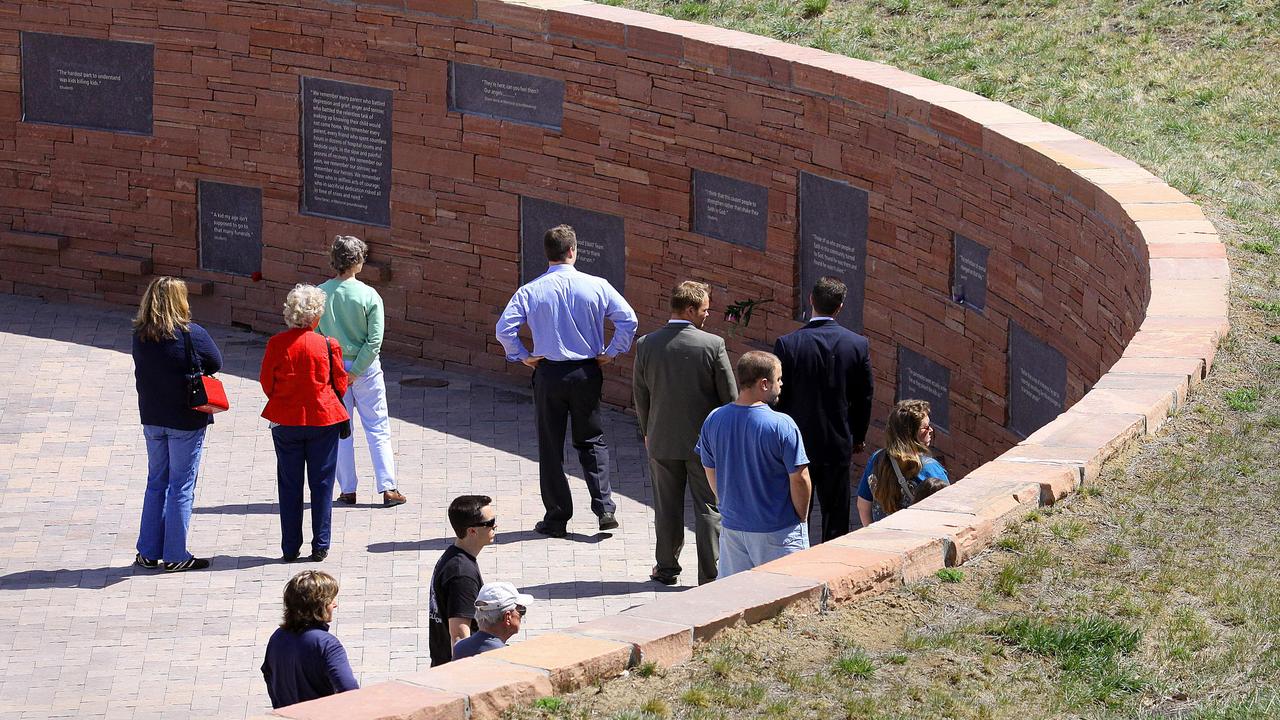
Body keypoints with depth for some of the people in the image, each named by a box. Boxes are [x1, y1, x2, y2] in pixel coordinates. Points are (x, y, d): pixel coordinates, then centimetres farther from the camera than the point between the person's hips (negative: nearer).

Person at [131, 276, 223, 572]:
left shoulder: (140, 336, -3)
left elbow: (142, 370, 8)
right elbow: (216, 364, -4)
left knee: (156, 482, 17)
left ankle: (148, 552, 20)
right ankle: (175, 556, 7)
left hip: (151, 417, 5)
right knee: (181, 486, 4)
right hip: (186, 420, -5)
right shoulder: (192, 335, -17)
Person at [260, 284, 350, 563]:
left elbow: (267, 383, -1)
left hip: (286, 421, 1)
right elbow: (340, 385, -1)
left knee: (289, 485, 10)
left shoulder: (276, 344, -9)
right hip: (323, 420, -1)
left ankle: (290, 548, 12)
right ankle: (320, 547, 10)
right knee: (321, 484, 9)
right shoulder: (327, 346, -11)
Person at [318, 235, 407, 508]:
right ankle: (388, 488, 4)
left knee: (340, 431, 12)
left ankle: (347, 489, 14)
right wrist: (356, 371, -10)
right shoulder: (369, 296, -14)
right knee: (378, 429, 7)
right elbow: (374, 340, -16)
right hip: (366, 369, -2)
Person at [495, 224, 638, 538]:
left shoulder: (530, 291, -8)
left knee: (551, 447, 9)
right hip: (587, 372, 1)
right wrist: (611, 353, 2)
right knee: (591, 441, 15)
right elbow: (628, 320, -9)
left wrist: (522, 356, 0)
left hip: (548, 373, -1)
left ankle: (556, 518, 12)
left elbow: (504, 329, -14)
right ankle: (604, 507, 1)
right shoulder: (596, 286, -6)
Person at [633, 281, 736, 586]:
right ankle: (710, 575, 8)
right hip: (705, 440, -2)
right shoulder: (712, 345, -16)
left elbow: (640, 396, 3)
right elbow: (730, 396, -8)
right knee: (709, 508, 7)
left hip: (662, 441, 2)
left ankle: (666, 567, 24)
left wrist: (647, 432, 17)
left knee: (667, 507, 15)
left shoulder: (646, 345, -8)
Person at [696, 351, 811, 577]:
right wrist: (801, 518, 1)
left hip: (732, 526, 5)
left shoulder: (713, 420, -3)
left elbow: (710, 472, 8)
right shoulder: (782, 425, -19)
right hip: (778, 532, -5)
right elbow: (799, 479, -15)